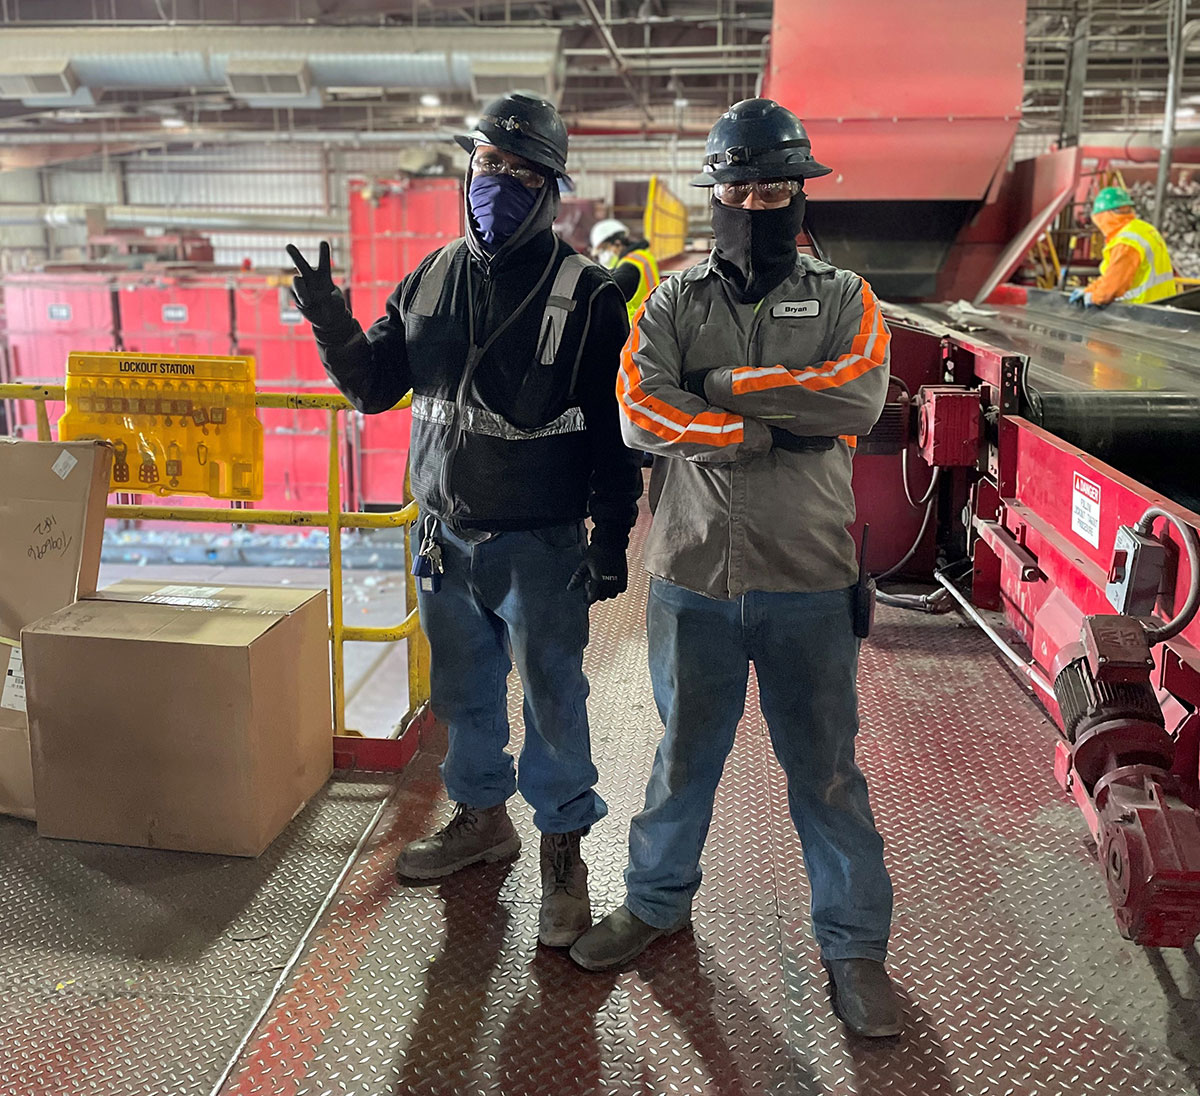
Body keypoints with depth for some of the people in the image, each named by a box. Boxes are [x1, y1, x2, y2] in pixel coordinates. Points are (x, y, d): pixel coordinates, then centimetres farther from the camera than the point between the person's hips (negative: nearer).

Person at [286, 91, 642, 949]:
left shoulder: (585, 293, -8)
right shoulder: (431, 280, 6)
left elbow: (615, 427, -8)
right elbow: (375, 387, 10)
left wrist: (612, 539, -10)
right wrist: (334, 327, -9)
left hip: (540, 542, -5)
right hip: (446, 534, 5)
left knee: (552, 698, 5)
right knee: (463, 688, 18)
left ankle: (564, 850, 22)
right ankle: (482, 815, 38)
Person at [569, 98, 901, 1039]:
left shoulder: (843, 300, 5)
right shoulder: (673, 303, 5)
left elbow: (858, 400, -15)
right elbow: (640, 414, -11)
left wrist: (723, 384, -15)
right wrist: (774, 430, -16)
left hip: (810, 582, 0)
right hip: (695, 579, 1)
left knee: (826, 768, 9)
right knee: (685, 754, 16)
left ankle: (855, 944, 27)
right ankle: (656, 902, 38)